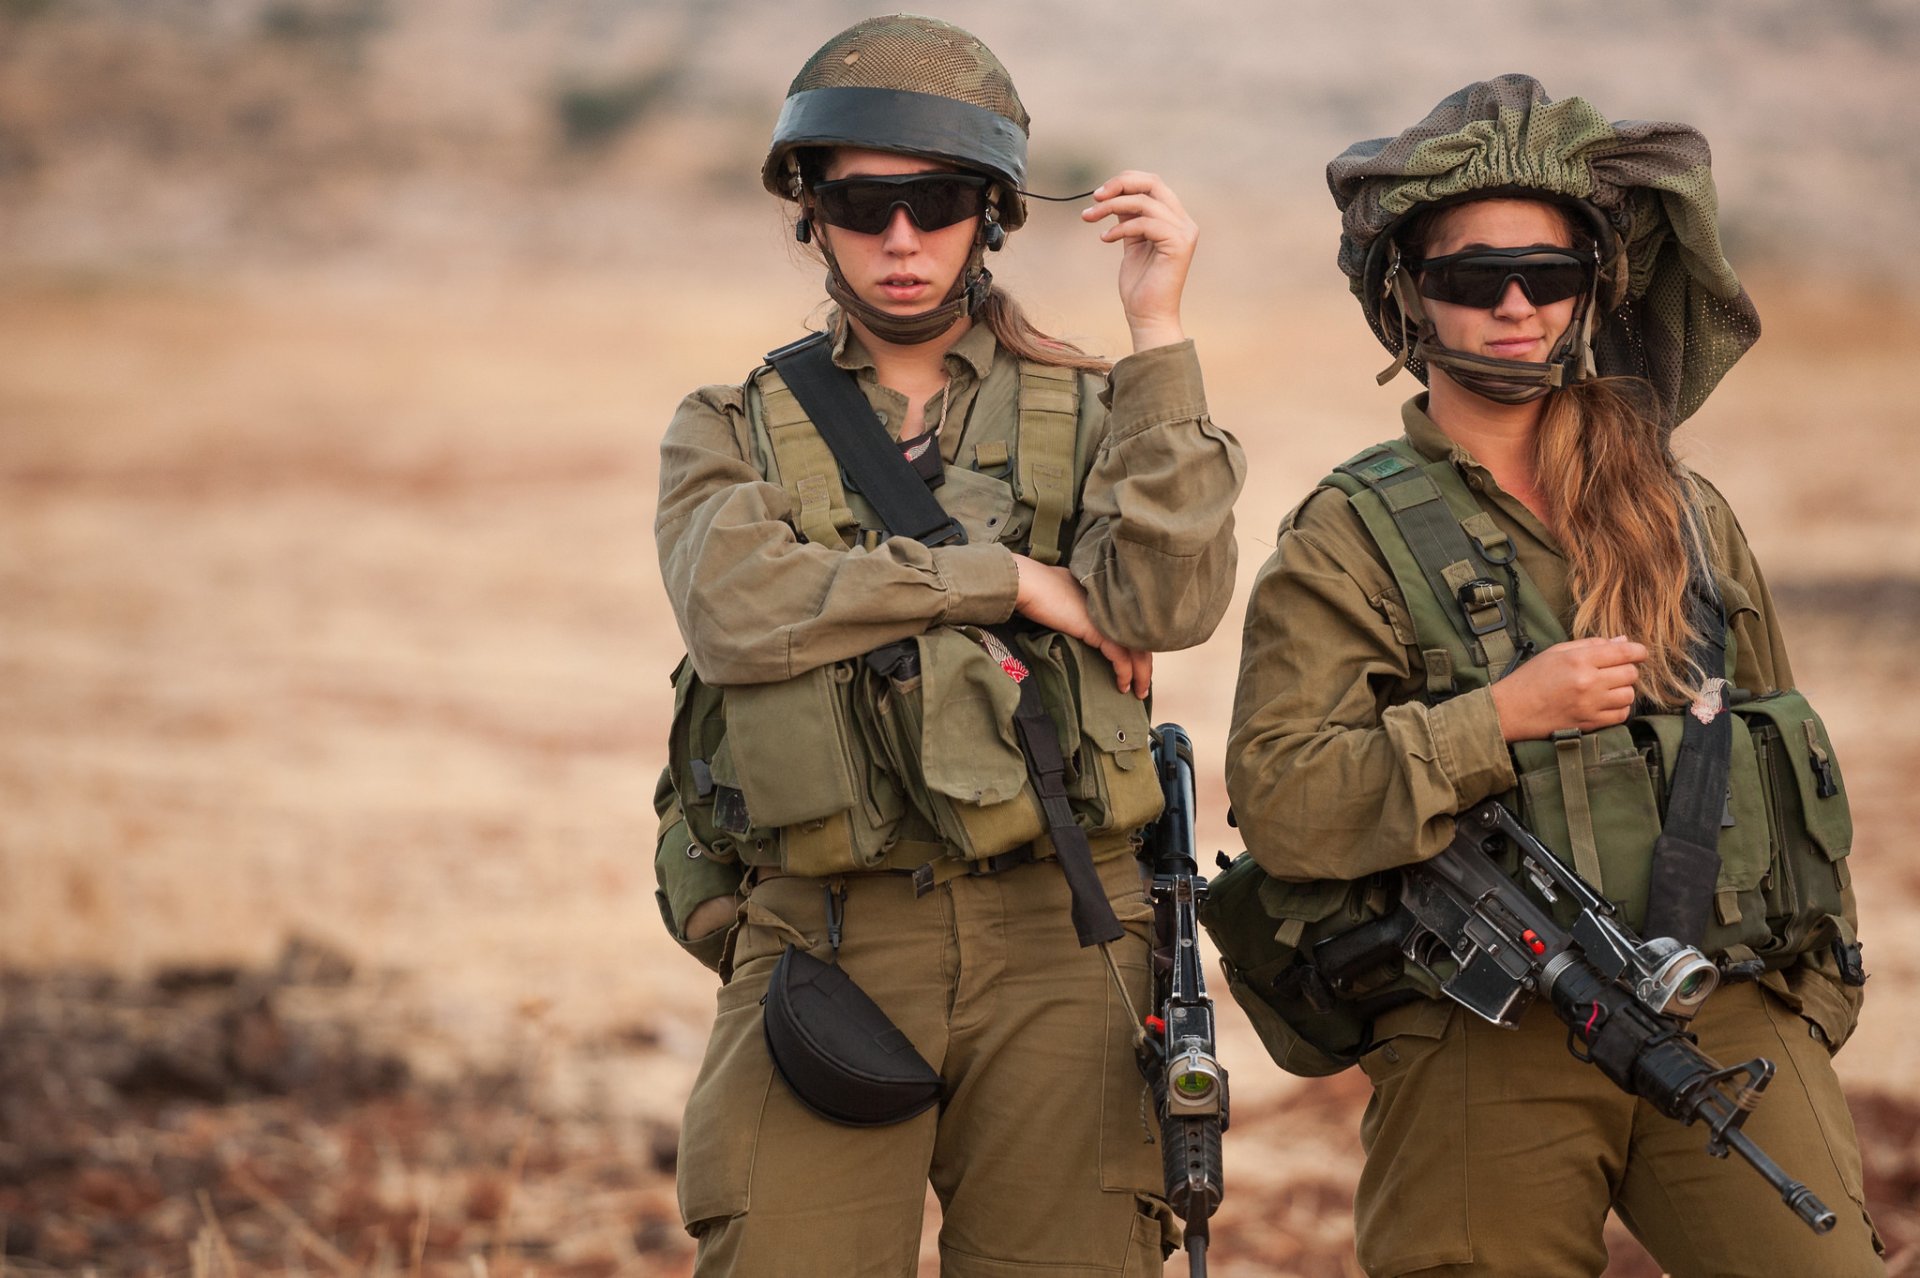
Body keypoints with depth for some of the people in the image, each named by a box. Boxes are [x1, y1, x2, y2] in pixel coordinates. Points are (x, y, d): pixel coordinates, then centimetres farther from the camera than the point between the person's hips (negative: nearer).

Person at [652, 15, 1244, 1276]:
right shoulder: (732, 432, 13)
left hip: (1059, 941, 1)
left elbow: (1170, 602, -6)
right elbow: (738, 611, -8)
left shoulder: (1088, 416, 14)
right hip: (823, 935, -1)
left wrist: (1158, 327, -8)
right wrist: (1014, 581, -8)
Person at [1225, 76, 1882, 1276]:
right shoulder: (1348, 543, 3)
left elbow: (1794, 764, 22)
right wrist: (1502, 716, -14)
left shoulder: (1685, 514, 16)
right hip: (1482, 1059, -3)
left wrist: (1817, 992, 18)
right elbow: (1278, 799, -8)